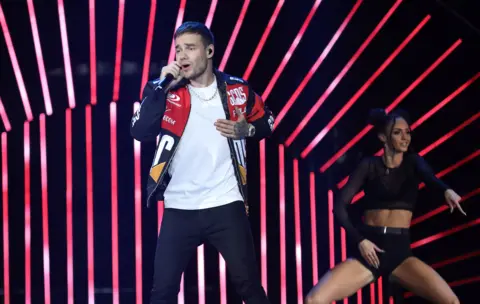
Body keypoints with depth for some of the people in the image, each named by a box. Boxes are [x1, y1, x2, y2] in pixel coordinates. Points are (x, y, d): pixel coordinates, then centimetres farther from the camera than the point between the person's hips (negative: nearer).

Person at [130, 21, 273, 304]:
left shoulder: (237, 90, 1)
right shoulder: (167, 91, 0)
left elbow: (267, 122, 16)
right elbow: (140, 132, -14)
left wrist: (246, 130, -5)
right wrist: (161, 86, -18)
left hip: (226, 206, 0)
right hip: (179, 210, 0)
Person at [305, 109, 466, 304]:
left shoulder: (413, 162, 8)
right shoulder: (369, 165, 5)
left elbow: (429, 178, -16)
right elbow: (339, 206, 1)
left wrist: (446, 190, -38)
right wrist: (359, 240, -12)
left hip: (399, 251, 1)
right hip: (368, 250, -1)